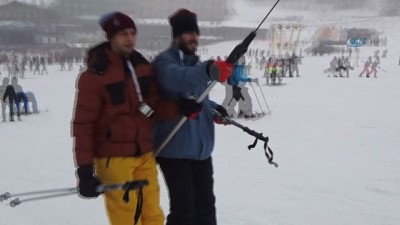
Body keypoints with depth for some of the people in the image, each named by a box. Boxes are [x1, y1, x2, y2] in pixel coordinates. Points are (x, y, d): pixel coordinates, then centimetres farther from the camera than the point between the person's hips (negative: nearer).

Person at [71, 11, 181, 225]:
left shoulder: (143, 67, 7)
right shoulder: (95, 75, -10)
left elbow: (156, 106, 9)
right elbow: (83, 125, -11)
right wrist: (84, 169, -15)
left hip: (144, 153, 6)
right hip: (114, 158, -5)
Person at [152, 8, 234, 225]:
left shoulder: (195, 64, 16)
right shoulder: (164, 61, -11)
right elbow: (175, 79, -35)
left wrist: (215, 109, 10)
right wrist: (210, 70, -51)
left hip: (201, 148, 8)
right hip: (175, 149, -8)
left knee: (205, 205, 16)